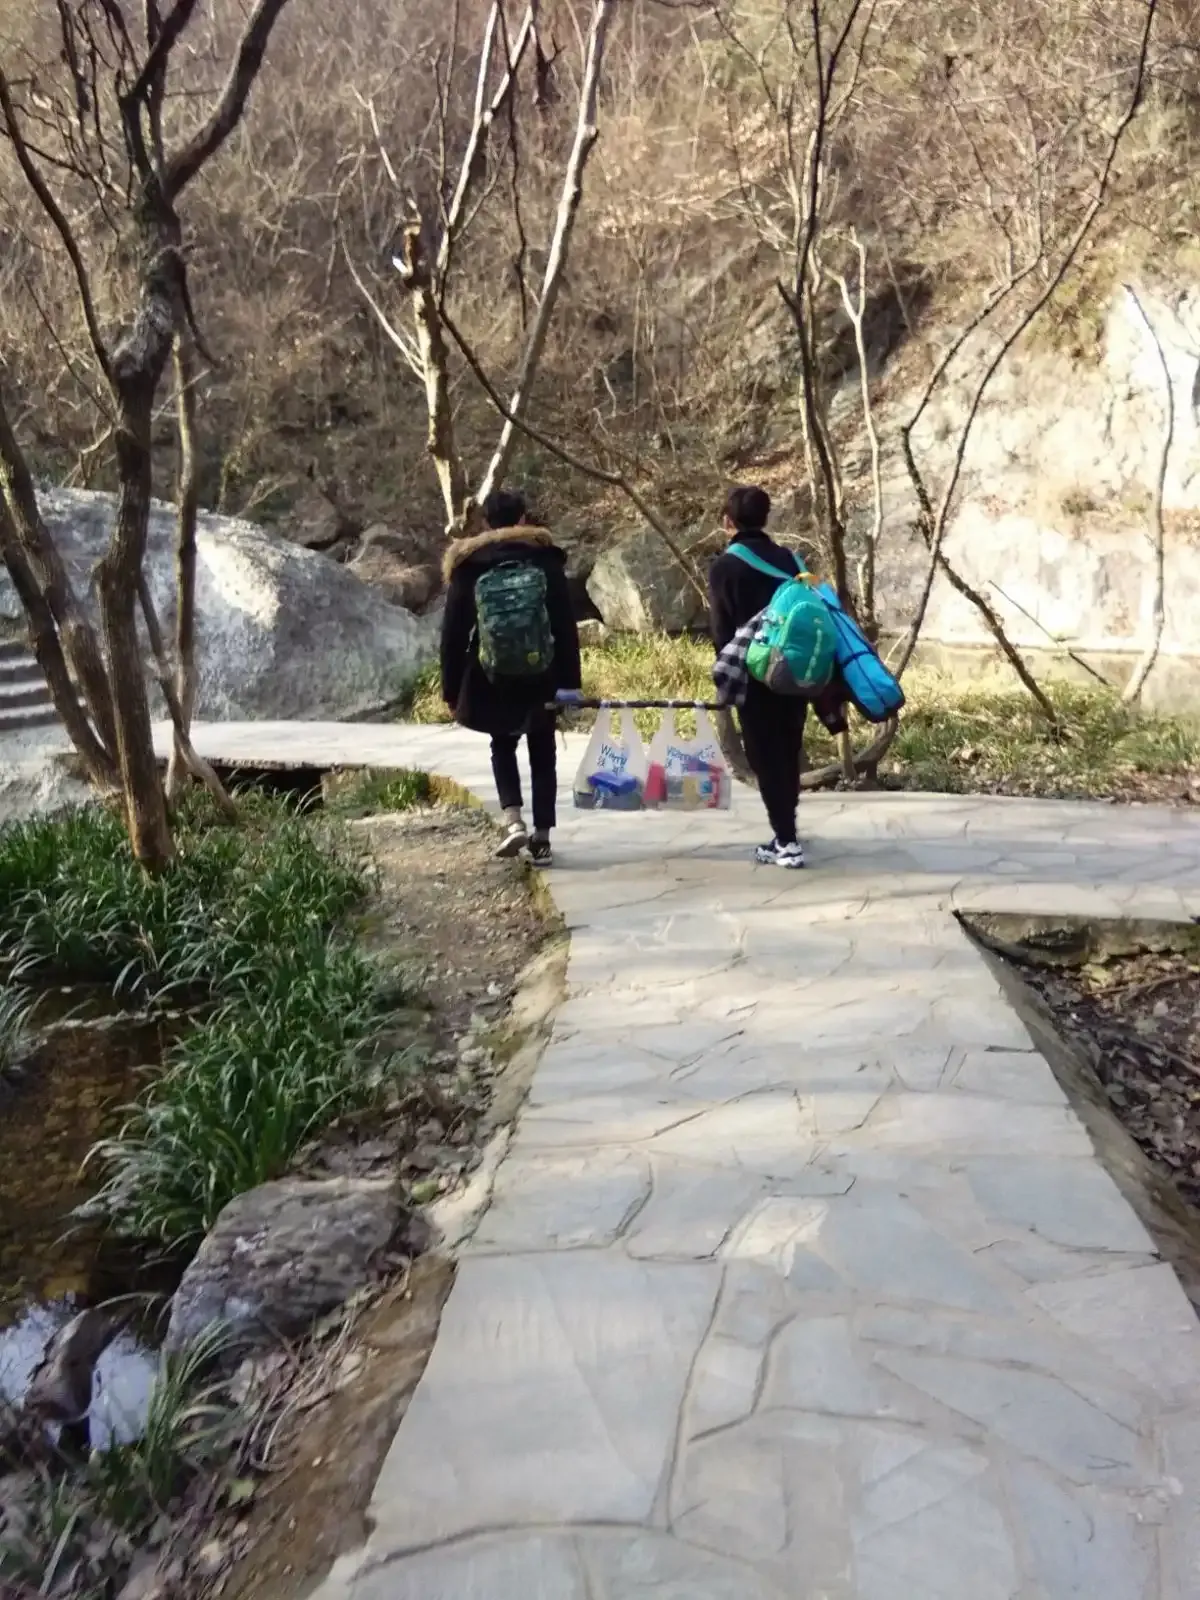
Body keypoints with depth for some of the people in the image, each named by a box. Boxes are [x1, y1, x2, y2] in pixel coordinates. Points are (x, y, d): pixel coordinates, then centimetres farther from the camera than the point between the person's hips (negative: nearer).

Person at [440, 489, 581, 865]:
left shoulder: (468, 568, -2)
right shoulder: (547, 560, -1)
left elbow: (453, 634, -1)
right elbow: (566, 629, -3)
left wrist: (452, 689, 6)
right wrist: (570, 683, 2)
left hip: (493, 682, 0)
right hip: (542, 679, 0)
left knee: (503, 746, 19)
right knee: (542, 754, 12)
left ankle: (513, 821, -1)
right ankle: (542, 837, 11)